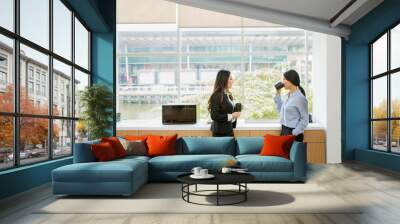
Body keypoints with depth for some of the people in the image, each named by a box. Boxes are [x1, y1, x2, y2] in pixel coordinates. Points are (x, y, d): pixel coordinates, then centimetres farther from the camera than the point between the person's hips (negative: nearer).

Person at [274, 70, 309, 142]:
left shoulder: (300, 98, -15)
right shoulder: (288, 96, 8)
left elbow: (305, 120, -13)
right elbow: (281, 111, 21)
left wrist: (294, 133, -19)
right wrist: (278, 94, 15)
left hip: (294, 134, -8)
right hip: (284, 131, 8)